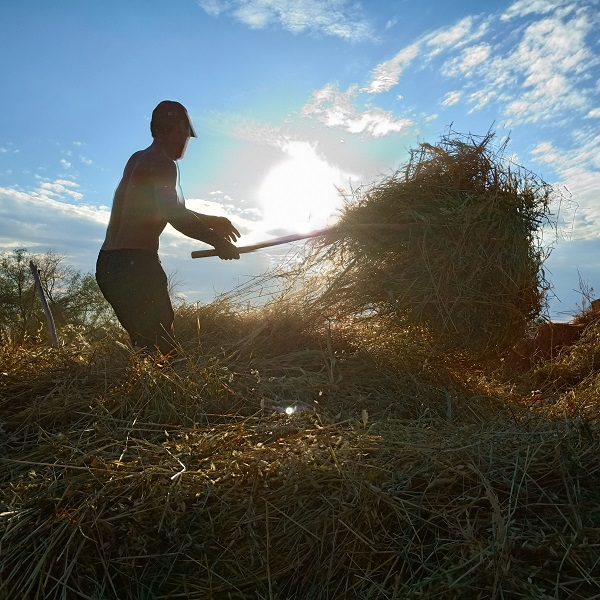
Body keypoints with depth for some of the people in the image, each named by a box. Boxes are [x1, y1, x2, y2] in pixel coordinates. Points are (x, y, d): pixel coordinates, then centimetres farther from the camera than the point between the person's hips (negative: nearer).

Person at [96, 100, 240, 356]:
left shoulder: (137, 159, 22)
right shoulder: (162, 163, -7)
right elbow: (173, 213, -22)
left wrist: (210, 222, 23)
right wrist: (216, 240, -11)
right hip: (136, 264, -10)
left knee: (146, 345, 13)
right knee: (162, 348, -10)